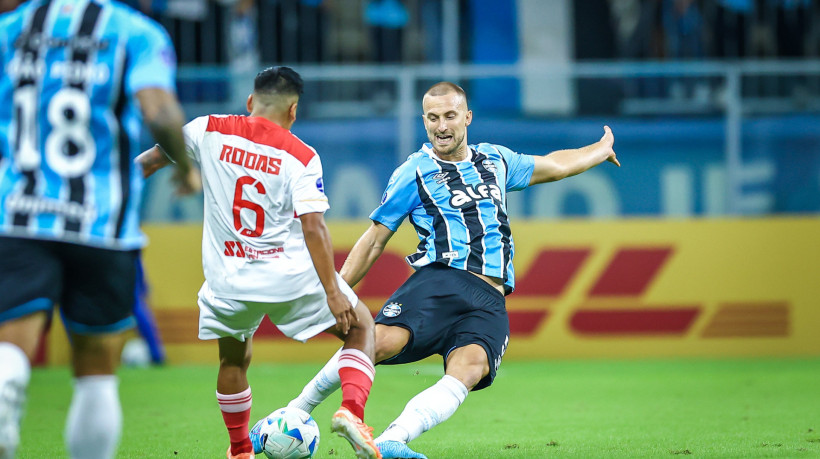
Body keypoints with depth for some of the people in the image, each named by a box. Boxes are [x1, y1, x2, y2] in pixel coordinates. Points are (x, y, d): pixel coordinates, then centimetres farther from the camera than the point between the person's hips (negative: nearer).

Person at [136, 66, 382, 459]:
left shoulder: (209, 131, 0)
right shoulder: (302, 157, -8)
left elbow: (151, 159, 8)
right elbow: (313, 227, -15)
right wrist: (332, 291, -14)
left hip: (228, 281, 3)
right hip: (293, 277, -3)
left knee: (233, 360, 27)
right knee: (361, 326, 15)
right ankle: (351, 410, -6)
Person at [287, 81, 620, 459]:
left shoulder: (495, 160, 24)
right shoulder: (413, 173, 11)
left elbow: (553, 165, 42)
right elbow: (374, 240, 14)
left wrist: (600, 150, 53)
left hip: (488, 303, 3)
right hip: (440, 282, -3)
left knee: (470, 367, -31)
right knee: (382, 341, -32)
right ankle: (298, 409, -14)